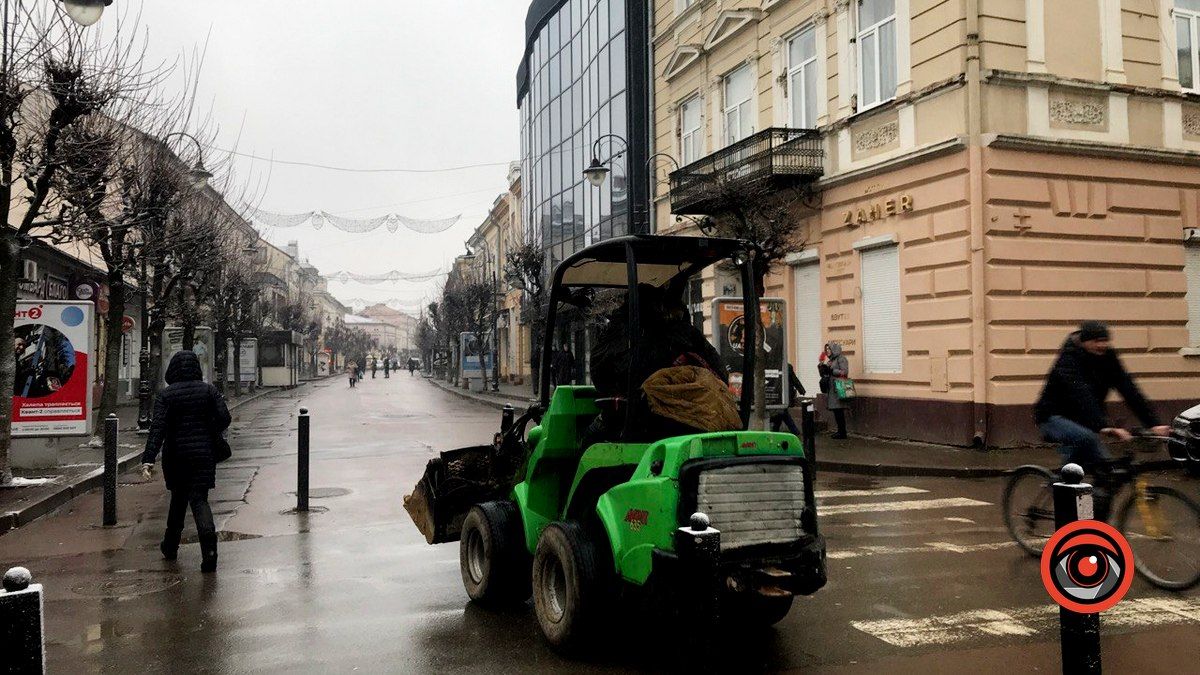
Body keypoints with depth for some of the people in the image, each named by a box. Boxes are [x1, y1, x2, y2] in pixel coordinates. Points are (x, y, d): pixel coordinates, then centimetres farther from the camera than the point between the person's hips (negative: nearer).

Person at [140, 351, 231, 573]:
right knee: (199, 498, 0)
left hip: (175, 455, 0)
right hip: (203, 453, 0)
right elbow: (224, 418, -7)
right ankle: (208, 534, -27)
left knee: (178, 497, 18)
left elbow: (157, 427, -12)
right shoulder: (208, 390, -1)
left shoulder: (166, 394, -3)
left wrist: (148, 459, -17)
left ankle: (170, 546, 29)